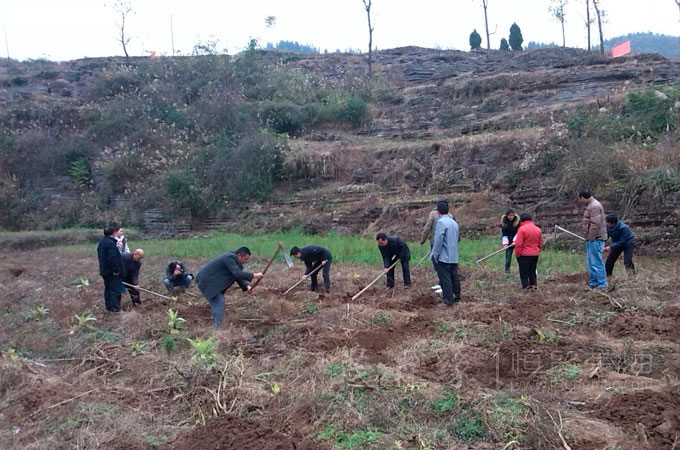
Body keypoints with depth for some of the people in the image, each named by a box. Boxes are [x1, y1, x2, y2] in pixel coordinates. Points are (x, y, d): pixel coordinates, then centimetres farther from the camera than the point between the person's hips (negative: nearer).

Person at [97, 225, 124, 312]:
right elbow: (112, 258, -29)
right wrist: (116, 269, -23)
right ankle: (114, 307, -1)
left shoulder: (101, 242, 11)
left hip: (104, 270, 10)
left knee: (108, 289, 16)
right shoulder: (110, 243, -22)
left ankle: (108, 306, 23)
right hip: (112, 272, -10)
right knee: (115, 289, -3)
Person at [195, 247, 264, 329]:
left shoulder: (233, 259, 8)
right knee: (219, 302, -10)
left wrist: (246, 285, -7)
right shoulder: (229, 258, -23)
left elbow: (238, 276, 8)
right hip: (206, 281, -10)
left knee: (216, 302, 16)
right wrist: (253, 276, -28)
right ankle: (218, 328, -6)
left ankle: (215, 324, 25)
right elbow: (237, 273, -31)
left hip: (208, 280, 10)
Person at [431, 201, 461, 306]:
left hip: (444, 257, -8)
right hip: (454, 256, 8)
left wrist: (435, 254, -12)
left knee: (445, 278, -5)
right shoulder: (454, 222, 14)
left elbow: (438, 239, -19)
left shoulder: (440, 222, -14)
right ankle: (457, 297, 24)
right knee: (454, 277, 15)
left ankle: (447, 300, -4)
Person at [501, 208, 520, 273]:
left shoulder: (517, 220, -10)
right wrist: (505, 243, -13)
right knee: (508, 255, 1)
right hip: (508, 241, 1)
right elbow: (504, 233, -6)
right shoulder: (503, 221, -6)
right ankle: (507, 269, 10)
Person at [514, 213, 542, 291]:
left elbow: (518, 243, -17)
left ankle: (526, 286, 0)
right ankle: (533, 285, 22)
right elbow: (540, 244, 15)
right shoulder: (537, 229, 8)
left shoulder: (522, 229, -14)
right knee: (532, 271, 18)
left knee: (524, 272, 3)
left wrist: (517, 254, -7)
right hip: (535, 254, 6)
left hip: (524, 255, -6)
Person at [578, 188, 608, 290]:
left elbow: (595, 224, -23)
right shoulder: (590, 205, 17)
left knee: (596, 262, -7)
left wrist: (591, 238, -19)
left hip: (595, 239, -11)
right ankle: (593, 283, 24)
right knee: (590, 262, 15)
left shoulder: (594, 206, -17)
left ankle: (602, 284, -2)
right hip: (591, 239, 11)